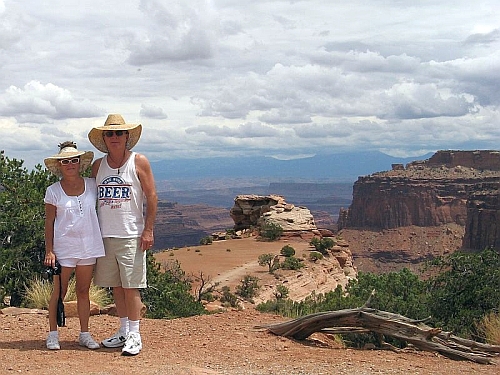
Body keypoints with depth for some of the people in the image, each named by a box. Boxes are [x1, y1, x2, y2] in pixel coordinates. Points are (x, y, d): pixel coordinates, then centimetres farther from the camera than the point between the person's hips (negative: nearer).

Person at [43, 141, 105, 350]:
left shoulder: (91, 185, 5)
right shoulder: (53, 191, -1)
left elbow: (99, 211, 14)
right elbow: (49, 223, 0)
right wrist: (49, 251, -5)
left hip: (88, 246, 3)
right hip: (63, 247, -2)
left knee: (83, 291, 9)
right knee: (59, 292, 2)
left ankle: (84, 334, 17)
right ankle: (53, 334, 12)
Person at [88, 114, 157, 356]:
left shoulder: (139, 162, -2)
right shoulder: (98, 165, 10)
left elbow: (151, 197, -3)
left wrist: (148, 230, -9)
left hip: (131, 235, -5)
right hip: (104, 235, 5)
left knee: (131, 286, -5)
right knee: (115, 286, 10)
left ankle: (134, 335, 1)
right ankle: (123, 331, 20)